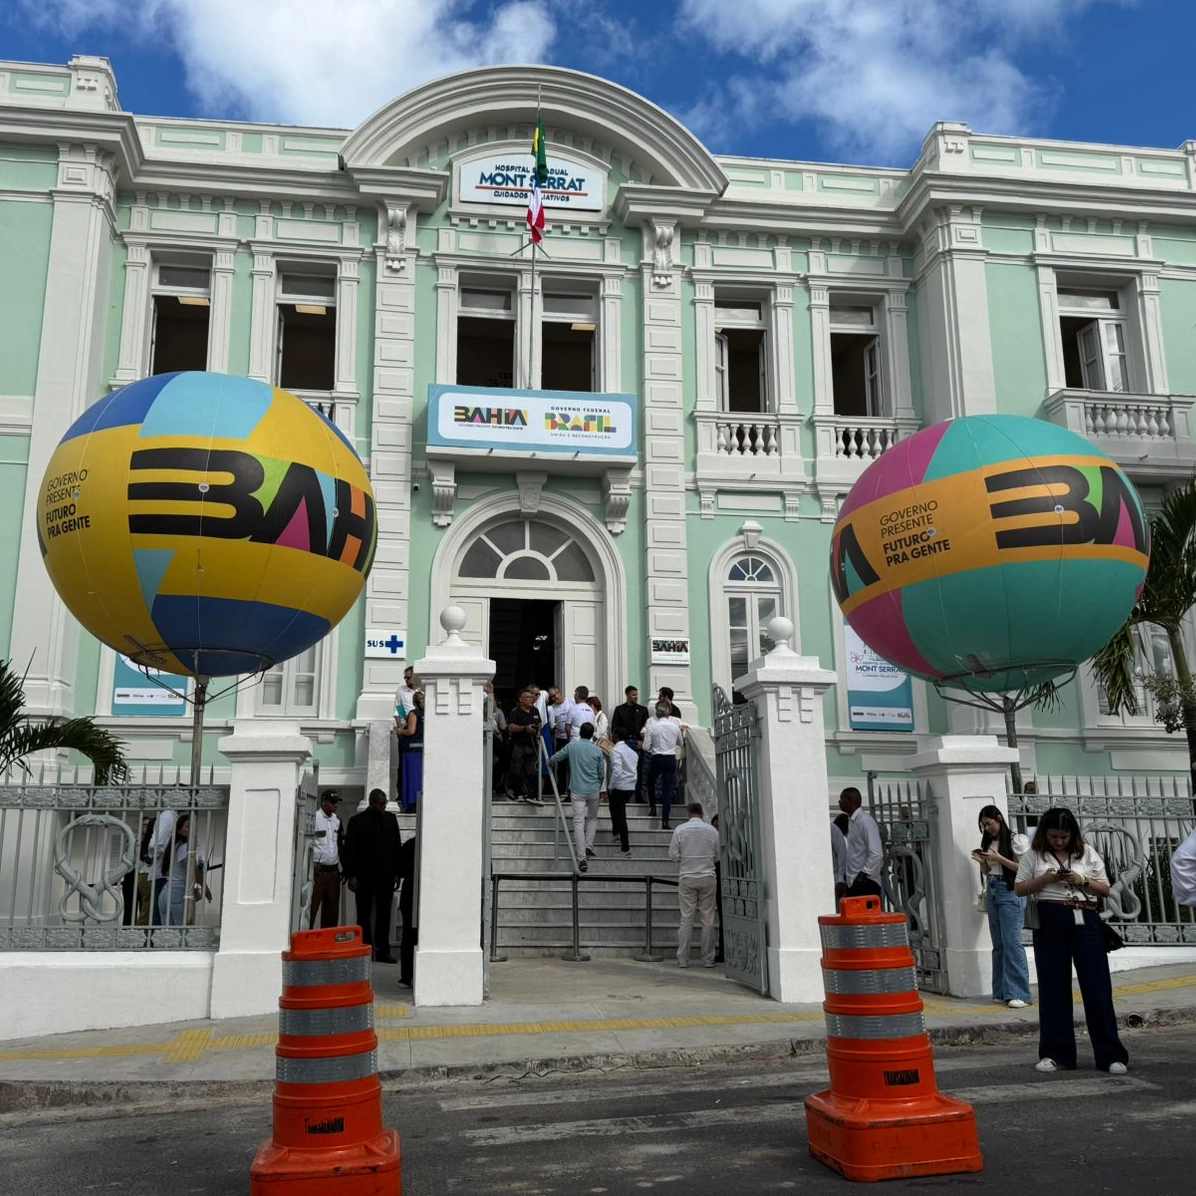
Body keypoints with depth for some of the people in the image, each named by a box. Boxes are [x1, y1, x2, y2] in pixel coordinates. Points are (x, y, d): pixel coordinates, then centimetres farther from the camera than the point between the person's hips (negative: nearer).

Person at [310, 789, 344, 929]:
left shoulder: (337, 820, 13)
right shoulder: (313, 818, -8)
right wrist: (312, 861, -14)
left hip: (333, 871, 7)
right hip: (317, 870, -7)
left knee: (332, 909, 10)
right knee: (311, 908, -6)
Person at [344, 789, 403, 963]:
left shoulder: (391, 819, 9)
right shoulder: (357, 821, -1)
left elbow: (397, 847, 11)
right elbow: (350, 849, -3)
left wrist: (396, 873, 7)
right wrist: (352, 875, -8)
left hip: (386, 875, 3)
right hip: (364, 875, -3)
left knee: (384, 914, 4)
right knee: (364, 915, 4)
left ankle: (383, 951, 8)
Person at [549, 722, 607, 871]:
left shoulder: (571, 746, -1)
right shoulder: (598, 751, -1)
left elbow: (554, 758, 9)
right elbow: (602, 774, 5)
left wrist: (550, 763, 33)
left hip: (577, 790, -1)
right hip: (594, 790, 1)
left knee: (578, 823, -5)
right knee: (592, 818, 23)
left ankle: (582, 858, -13)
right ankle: (588, 846, 10)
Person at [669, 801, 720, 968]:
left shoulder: (680, 830, -3)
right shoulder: (712, 830, 0)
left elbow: (672, 854, -2)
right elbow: (718, 855, 6)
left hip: (687, 878, 0)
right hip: (707, 877, 0)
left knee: (686, 919, 3)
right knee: (708, 919, 6)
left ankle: (683, 959, 4)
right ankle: (708, 959, 8)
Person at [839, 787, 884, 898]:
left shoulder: (865, 821, -13)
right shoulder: (851, 821, 14)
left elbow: (877, 854, -18)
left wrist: (864, 873, -15)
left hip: (866, 884, -8)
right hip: (853, 882, 8)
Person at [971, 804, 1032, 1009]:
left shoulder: (1016, 840, -5)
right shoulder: (988, 842, 14)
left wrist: (999, 858, -15)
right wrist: (981, 862, 0)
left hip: (1010, 892, -7)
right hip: (992, 892, 7)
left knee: (1012, 943, -10)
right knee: (998, 944, 6)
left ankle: (1018, 993, -8)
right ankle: (1002, 992, 10)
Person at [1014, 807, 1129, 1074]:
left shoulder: (1087, 853, 8)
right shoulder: (1033, 856, 5)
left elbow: (1105, 889, 9)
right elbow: (1019, 889, 5)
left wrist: (1082, 880, -9)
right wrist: (1043, 879, -10)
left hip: (1085, 920, 0)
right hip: (1050, 922, 0)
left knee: (1097, 987, -2)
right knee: (1053, 989, 4)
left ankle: (1111, 1055, 5)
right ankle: (1055, 1053, 14)